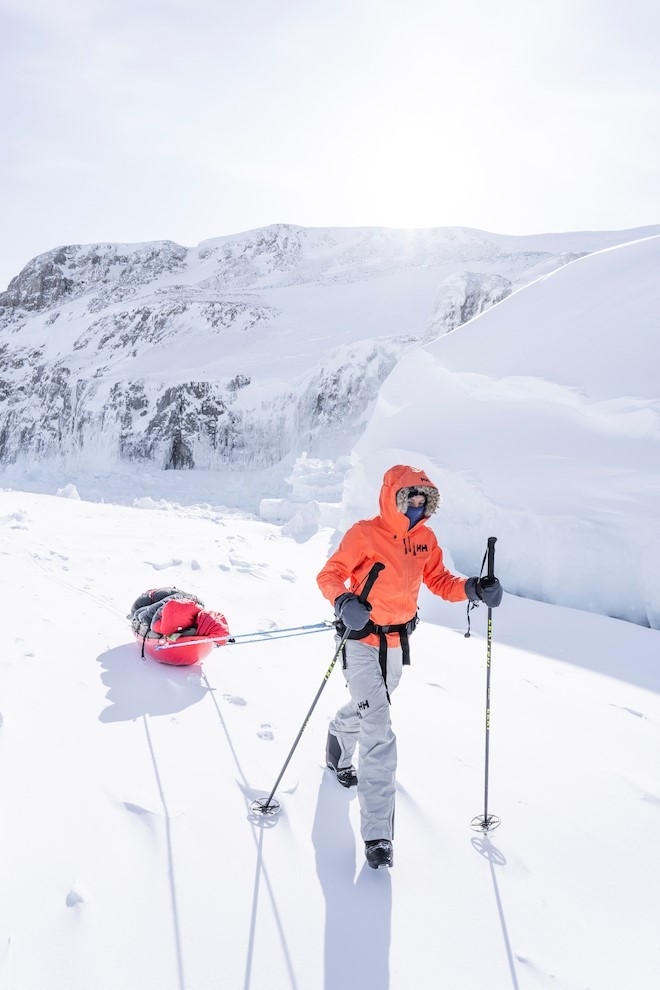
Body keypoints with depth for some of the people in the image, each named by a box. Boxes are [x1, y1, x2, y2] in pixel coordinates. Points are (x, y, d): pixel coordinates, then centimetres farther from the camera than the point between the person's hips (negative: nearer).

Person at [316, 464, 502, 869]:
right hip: (363, 642, -6)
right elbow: (329, 575, -18)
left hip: (398, 643, 6)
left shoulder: (425, 539, 1)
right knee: (380, 734, -12)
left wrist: (473, 588, -11)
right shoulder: (364, 534, -17)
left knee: (367, 709, 28)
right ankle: (378, 833, -2)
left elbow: (439, 580, 7)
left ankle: (339, 744, 62)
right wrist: (343, 601, -38)